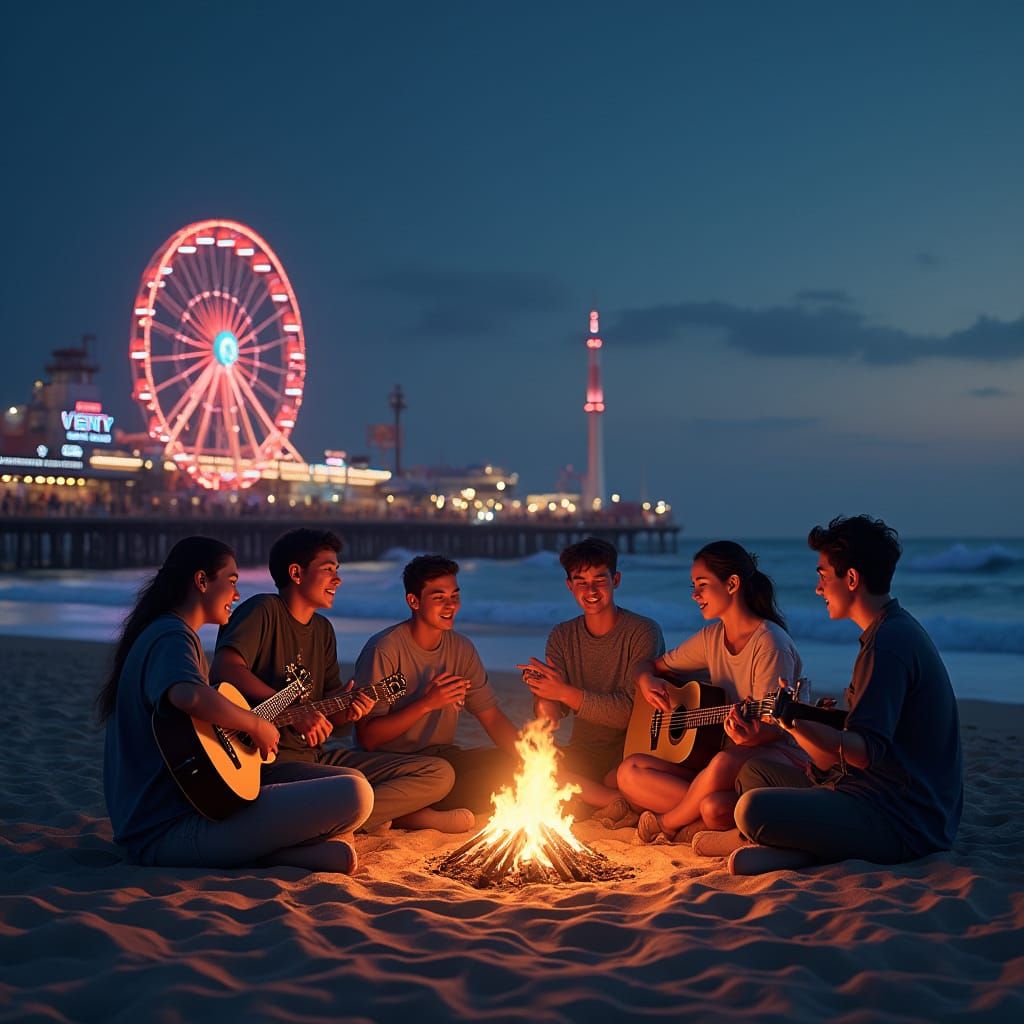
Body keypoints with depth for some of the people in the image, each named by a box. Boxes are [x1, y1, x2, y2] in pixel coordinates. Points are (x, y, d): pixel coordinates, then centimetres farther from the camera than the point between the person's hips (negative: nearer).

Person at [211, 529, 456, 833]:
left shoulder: (323, 630, 19)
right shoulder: (264, 611, -6)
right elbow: (225, 666, -25)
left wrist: (346, 711, -5)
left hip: (316, 756, 9)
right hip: (269, 759, -9)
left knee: (438, 774, 0)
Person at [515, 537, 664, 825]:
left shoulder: (643, 632, -7)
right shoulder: (562, 636, 7)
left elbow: (635, 710, -17)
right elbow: (554, 714, -3)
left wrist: (566, 693, -24)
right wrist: (544, 699, -28)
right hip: (583, 754, 5)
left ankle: (583, 804, -11)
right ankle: (621, 803, -18)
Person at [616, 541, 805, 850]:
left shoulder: (770, 643, -13)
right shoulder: (712, 638, 10)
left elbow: (776, 727, -18)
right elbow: (650, 666, 21)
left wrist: (753, 736, -41)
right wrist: (647, 682, -3)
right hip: (717, 752, 7)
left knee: (724, 764, -41)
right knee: (630, 772, -11)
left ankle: (667, 823, -11)